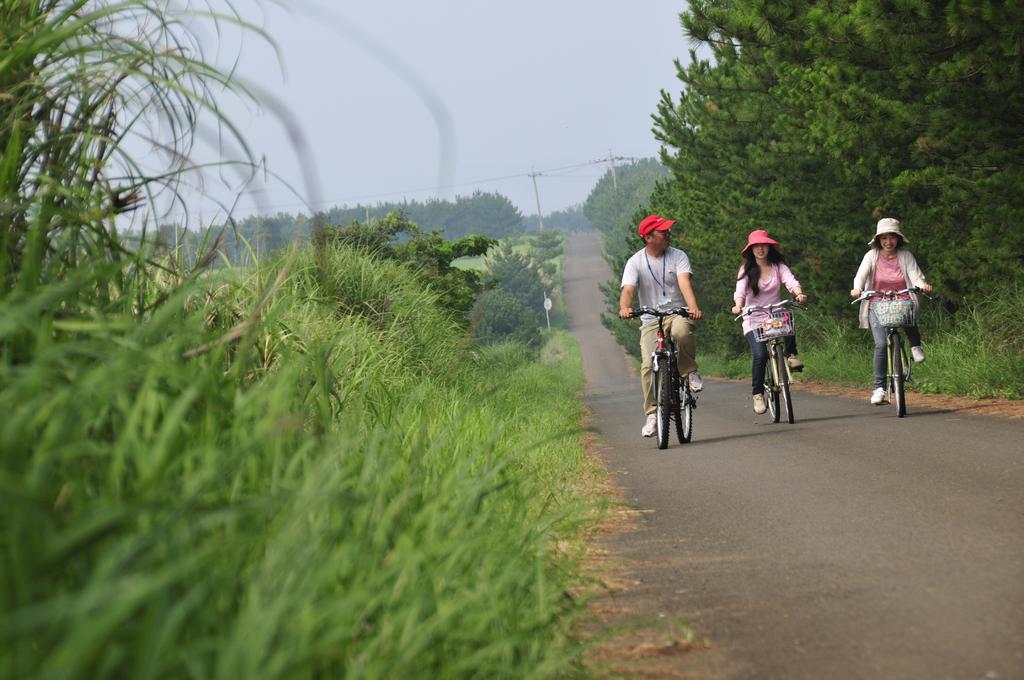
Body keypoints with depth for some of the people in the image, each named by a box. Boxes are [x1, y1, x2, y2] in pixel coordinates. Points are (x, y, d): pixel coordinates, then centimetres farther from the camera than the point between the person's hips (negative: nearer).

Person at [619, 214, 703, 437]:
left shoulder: (678, 256, -1)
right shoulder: (635, 262, -2)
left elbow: (684, 283, -17)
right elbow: (628, 289, -16)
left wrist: (693, 307, -36)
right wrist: (625, 308, -40)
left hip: (678, 313, -1)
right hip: (651, 320, 1)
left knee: (681, 332, -37)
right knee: (648, 365, -17)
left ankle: (690, 371, -10)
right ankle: (652, 414, -5)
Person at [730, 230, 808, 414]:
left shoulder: (778, 266, 4)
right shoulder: (746, 269, 1)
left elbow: (790, 281, -13)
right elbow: (740, 290, -13)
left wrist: (799, 294, -35)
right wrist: (738, 305, -36)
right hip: (754, 320, -1)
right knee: (760, 354, -22)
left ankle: (791, 355, -12)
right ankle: (758, 394, -7)